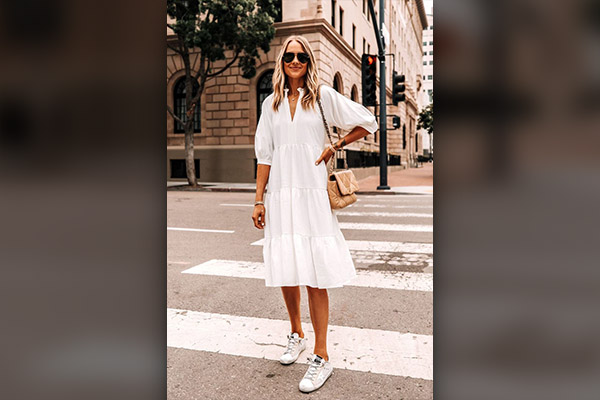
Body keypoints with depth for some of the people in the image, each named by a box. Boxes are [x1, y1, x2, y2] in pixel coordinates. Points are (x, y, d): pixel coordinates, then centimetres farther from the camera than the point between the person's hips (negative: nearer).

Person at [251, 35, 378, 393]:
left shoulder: (323, 95, 4)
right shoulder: (272, 103, 14)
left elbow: (367, 122, 8)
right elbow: (264, 154, 11)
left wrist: (335, 146, 3)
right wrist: (259, 199, 6)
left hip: (313, 194, -3)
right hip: (280, 195, 4)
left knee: (314, 276, -5)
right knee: (285, 272, 9)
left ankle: (321, 357, 7)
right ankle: (297, 334, 33)